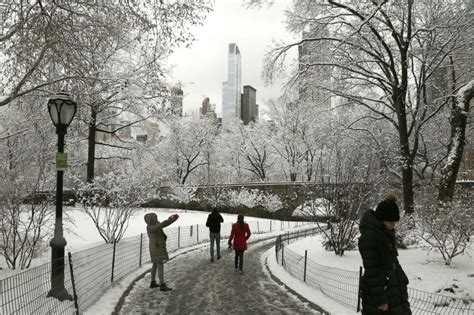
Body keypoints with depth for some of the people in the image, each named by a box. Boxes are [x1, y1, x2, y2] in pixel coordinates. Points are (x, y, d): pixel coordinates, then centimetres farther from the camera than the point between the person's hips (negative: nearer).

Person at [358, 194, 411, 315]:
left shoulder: (386, 234, 8)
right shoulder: (368, 237, -20)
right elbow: (371, 271, -21)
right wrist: (380, 299, -20)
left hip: (394, 290, 9)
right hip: (378, 290, -9)